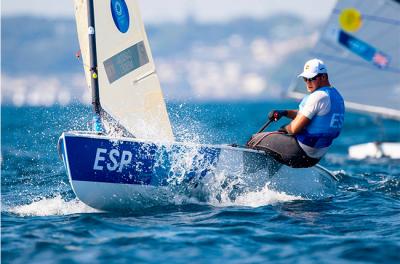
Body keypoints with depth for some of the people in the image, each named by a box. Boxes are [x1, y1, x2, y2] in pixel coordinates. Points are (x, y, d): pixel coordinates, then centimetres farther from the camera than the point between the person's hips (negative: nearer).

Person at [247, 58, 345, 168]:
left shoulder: (318, 96, -20)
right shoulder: (336, 96, 11)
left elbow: (295, 128, -21)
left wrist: (285, 129, 1)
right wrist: (285, 113, 11)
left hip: (301, 152, -10)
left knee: (256, 139, 4)